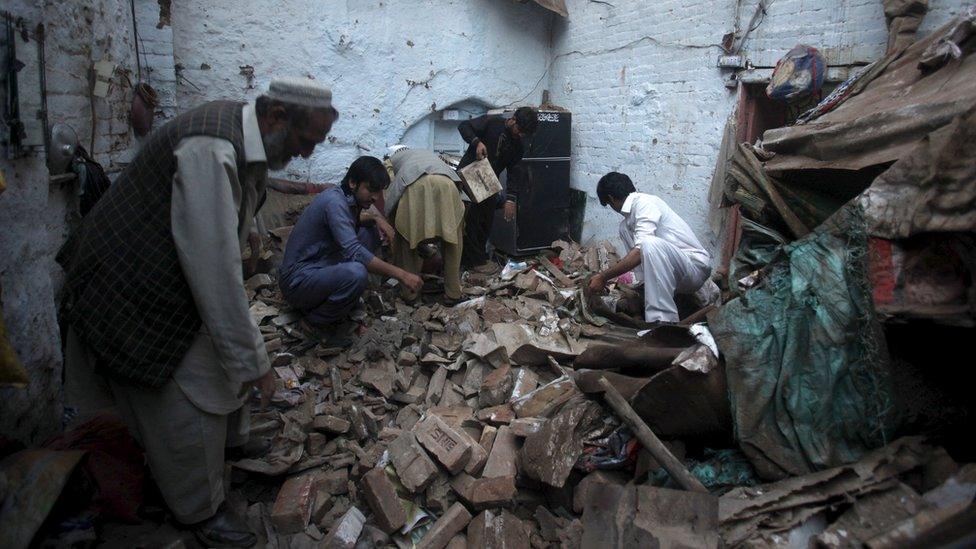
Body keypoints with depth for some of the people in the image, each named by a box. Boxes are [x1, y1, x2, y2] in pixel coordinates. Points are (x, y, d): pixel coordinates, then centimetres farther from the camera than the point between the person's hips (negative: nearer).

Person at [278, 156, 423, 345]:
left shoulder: (347, 198, 4)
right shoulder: (334, 201, -23)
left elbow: (353, 219, 29)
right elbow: (353, 252, -34)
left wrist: (376, 218, 6)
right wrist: (401, 274, -34)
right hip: (297, 280, -10)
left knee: (370, 234, 8)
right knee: (355, 273, -35)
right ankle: (315, 323, -7)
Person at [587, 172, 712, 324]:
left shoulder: (644, 202, -15)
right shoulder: (633, 210, 13)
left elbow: (640, 251, -25)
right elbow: (640, 249, 29)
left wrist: (603, 277, -19)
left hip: (695, 266, -9)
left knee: (650, 244, -37)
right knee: (626, 227, 7)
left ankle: (663, 321, -34)